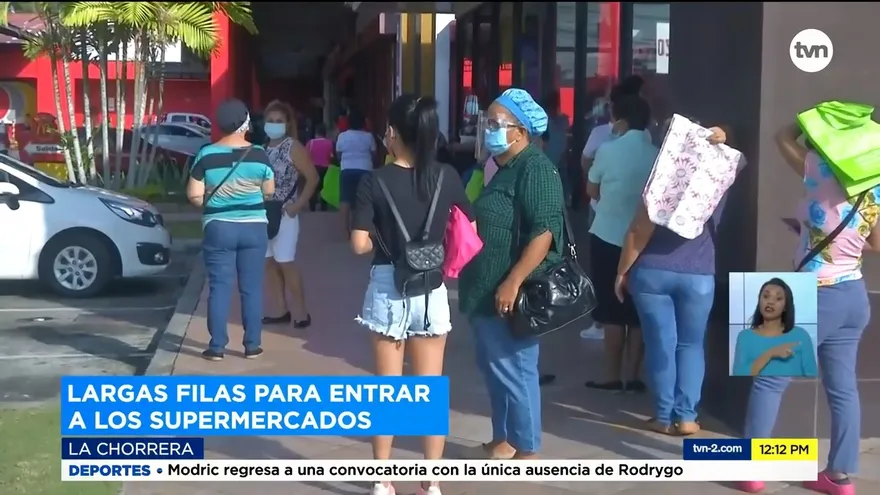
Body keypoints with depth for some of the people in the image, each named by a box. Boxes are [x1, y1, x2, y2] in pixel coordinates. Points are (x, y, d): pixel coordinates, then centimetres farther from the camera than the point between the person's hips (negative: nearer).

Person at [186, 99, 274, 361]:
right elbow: (269, 192, 5)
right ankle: (252, 345, 11)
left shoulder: (206, 155, -6)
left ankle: (217, 347, 6)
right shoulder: (259, 154, -5)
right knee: (251, 287, 7)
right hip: (254, 227, 1)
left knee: (219, 287, 4)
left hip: (218, 228, -1)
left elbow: (194, 195, -5)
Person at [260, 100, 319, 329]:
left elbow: (312, 177, -10)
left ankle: (301, 312, 0)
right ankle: (280, 310, 16)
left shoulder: (293, 147, -6)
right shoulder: (263, 149, 11)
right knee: (270, 263, 8)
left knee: (286, 263, -7)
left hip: (284, 214, -6)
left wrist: (298, 205, -13)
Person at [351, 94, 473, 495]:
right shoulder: (446, 177, -3)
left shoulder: (376, 181, -9)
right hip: (432, 290, 2)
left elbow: (360, 244, -12)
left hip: (388, 288, -1)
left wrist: (385, 237, 6)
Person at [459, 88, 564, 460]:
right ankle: (502, 441, 28)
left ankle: (527, 451, 11)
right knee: (494, 369, 16)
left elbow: (544, 232, -24)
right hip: (486, 292, 10)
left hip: (509, 295, -10)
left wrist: (513, 283, -28)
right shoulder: (502, 168, 15)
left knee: (514, 371, -1)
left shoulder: (535, 170, -15)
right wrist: (474, 283, 21)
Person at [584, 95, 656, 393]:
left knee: (613, 311, 4)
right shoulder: (658, 153, 0)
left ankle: (612, 376, 8)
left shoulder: (609, 150, -8)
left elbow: (592, 191, 5)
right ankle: (632, 376, 11)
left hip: (609, 237, -3)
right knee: (637, 312, 8)